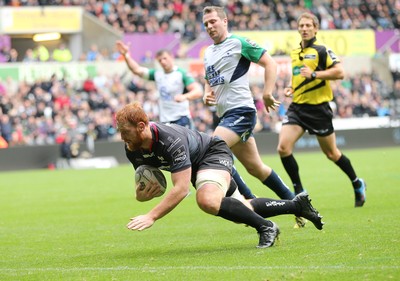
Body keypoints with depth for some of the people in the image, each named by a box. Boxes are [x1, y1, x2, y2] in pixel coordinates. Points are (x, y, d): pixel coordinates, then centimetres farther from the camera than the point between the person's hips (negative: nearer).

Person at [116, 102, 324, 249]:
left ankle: (265, 227, -19)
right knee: (243, 210, 16)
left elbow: (181, 188, -41)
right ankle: (297, 205, 38)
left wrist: (152, 216, -46)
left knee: (207, 201, -38)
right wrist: (142, 194, -27)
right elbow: (141, 190, -2)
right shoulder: (132, 149, -15)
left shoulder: (170, 140, -38)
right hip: (197, 167, 8)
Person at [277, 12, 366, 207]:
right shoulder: (295, 53, 14)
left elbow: (339, 72, -18)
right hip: (297, 107, 6)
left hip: (318, 108, -6)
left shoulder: (321, 50, -8)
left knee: (331, 153, 6)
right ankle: (299, 193, -1)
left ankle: (357, 184, 30)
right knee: (283, 148, -13)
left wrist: (314, 74, -25)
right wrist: (292, 88, 11)